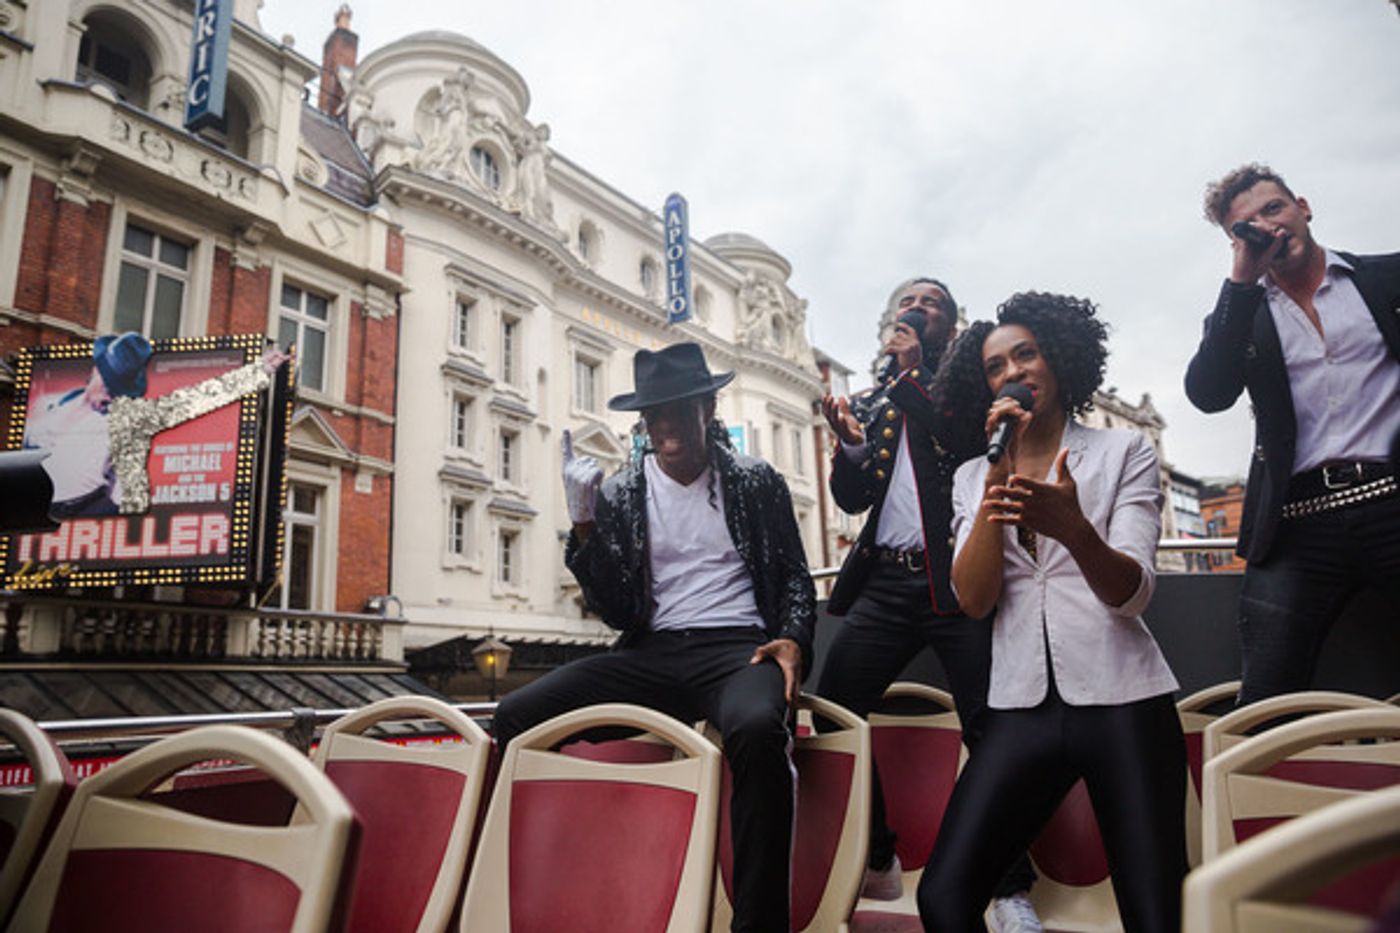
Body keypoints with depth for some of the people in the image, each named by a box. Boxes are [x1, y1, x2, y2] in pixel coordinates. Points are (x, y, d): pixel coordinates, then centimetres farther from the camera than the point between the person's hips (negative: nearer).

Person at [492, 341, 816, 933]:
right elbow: (617, 612, 3)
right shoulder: (620, 494, 9)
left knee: (755, 727, -39)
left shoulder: (756, 483, 8)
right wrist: (583, 523, -9)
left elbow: (795, 578, 12)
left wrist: (792, 640, -9)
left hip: (736, 648, -2)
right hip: (652, 653, 3)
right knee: (515, 717, -16)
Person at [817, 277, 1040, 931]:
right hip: (886, 584, 4)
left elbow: (975, 445, -10)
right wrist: (849, 442, -8)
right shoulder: (870, 403, 19)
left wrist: (913, 375, -7)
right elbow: (851, 499, 11)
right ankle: (875, 865, 14)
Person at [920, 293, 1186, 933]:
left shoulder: (1124, 453, 6)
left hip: (1122, 702, -1)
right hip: (1022, 707, 2)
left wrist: (1074, 529, -30)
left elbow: (1130, 594, -8)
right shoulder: (972, 477, 12)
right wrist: (998, 472, -10)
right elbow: (972, 600, -2)